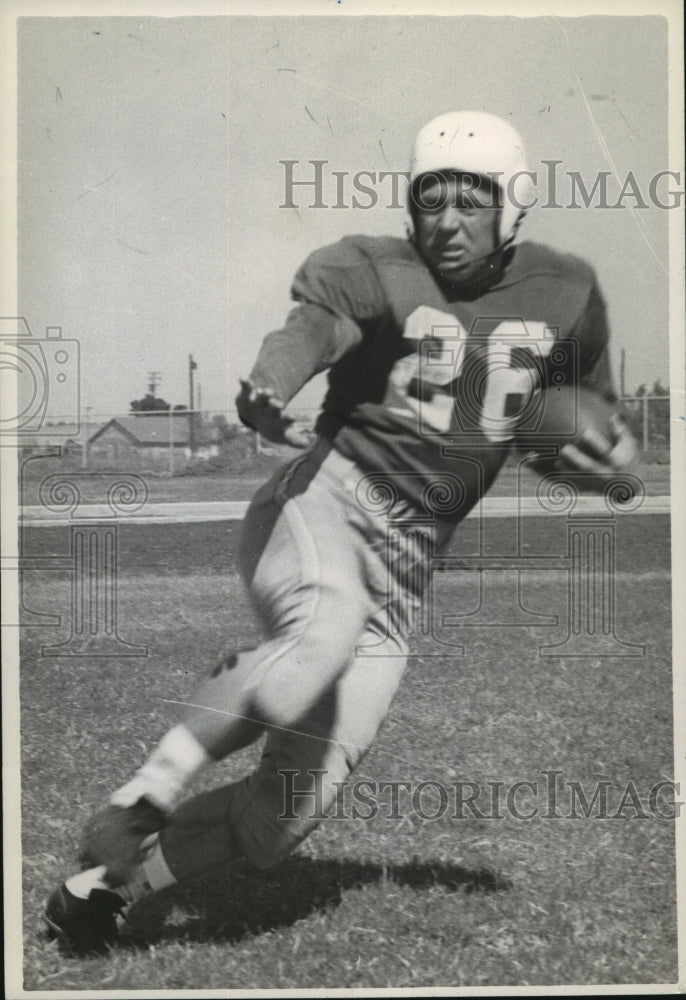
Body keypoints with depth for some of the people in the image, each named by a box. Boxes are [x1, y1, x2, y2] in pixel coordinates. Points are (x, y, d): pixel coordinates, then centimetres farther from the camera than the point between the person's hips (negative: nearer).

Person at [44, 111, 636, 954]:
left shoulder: (565, 295, 8)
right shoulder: (375, 270, -5)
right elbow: (314, 323, -28)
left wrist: (606, 451, -3)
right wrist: (269, 389, -51)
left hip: (401, 573, 4)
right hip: (322, 504, -4)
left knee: (287, 816, -2)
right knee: (323, 632, -41)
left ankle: (105, 884, 16)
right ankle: (143, 797, -23)